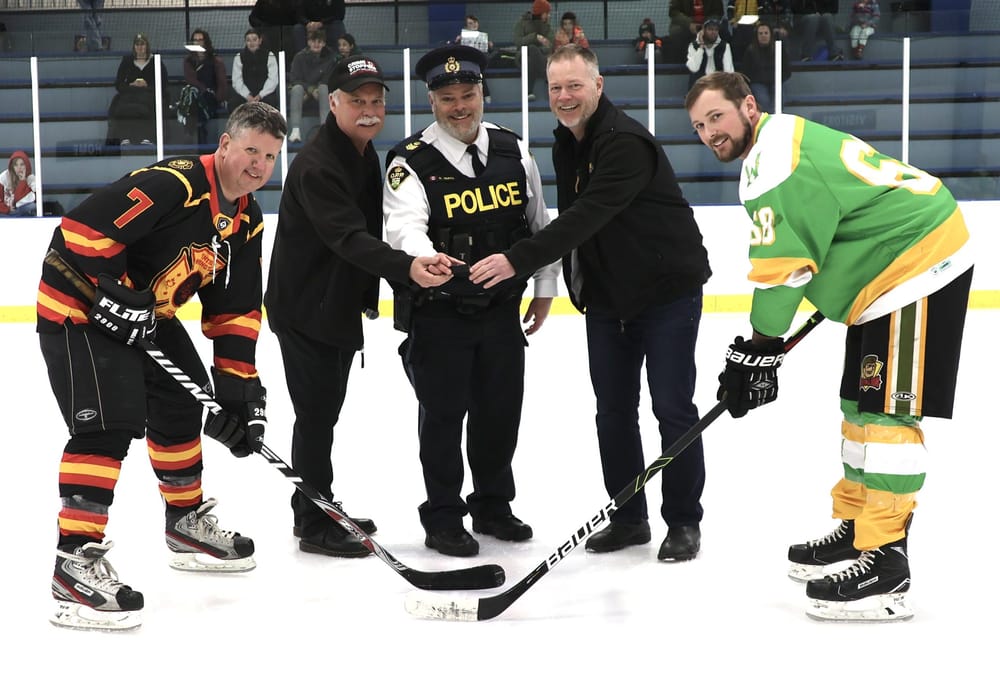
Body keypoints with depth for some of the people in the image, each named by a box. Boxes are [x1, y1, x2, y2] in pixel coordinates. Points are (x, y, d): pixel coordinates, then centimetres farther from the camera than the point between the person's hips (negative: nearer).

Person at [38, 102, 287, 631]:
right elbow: (83, 228, -29)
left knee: (182, 406, 19)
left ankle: (186, 523, 39)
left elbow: (234, 311, 7)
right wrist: (115, 295, -28)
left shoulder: (246, 220, 4)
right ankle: (76, 563, -18)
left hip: (148, 314, 10)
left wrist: (240, 392, 2)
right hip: (80, 308, -10)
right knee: (108, 424, -19)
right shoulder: (174, 184, -25)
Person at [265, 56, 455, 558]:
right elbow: (349, 238, -35)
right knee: (316, 412, -4)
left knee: (326, 410, 18)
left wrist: (368, 295, 20)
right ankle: (314, 528, 5)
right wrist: (407, 267, -48)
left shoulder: (366, 154, 7)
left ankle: (317, 509, 32)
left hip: (340, 305, 10)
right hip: (303, 307, -10)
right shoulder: (316, 165, -24)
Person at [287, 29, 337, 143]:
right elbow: (294, 80, -8)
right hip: (304, 88, 0)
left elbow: (329, 80, -6)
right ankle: (295, 130, -44)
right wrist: (310, 90, -22)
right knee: (297, 88, -33)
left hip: (320, 89, 0)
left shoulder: (330, 57, -5)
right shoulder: (300, 57, -6)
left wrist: (317, 90, -24)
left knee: (324, 88, -32)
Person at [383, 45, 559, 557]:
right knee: (444, 414, 1)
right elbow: (404, 226, -29)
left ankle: (493, 506, 30)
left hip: (501, 308, 5)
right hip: (437, 312, -5)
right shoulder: (411, 162, -12)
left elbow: (539, 222, 14)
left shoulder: (512, 151, 4)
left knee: (501, 409, 12)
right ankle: (443, 519, 14)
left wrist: (544, 287, 14)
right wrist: (423, 259, -50)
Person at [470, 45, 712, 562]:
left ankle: (684, 522, 8)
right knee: (612, 409, 9)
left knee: (672, 407, -3)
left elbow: (587, 217, -32)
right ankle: (629, 518, 19)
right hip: (606, 296, 8)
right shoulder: (565, 146, 7)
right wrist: (577, 286, 9)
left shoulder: (625, 142, -22)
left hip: (666, 290, -8)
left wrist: (518, 260, -37)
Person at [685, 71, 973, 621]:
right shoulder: (785, 138, 15)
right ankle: (857, 526, 28)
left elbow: (782, 266, -24)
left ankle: (885, 562, -15)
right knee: (861, 404, 17)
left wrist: (756, 351, -19)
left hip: (917, 262, -11)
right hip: (889, 268, 11)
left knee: (887, 409, -15)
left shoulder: (774, 160, -19)